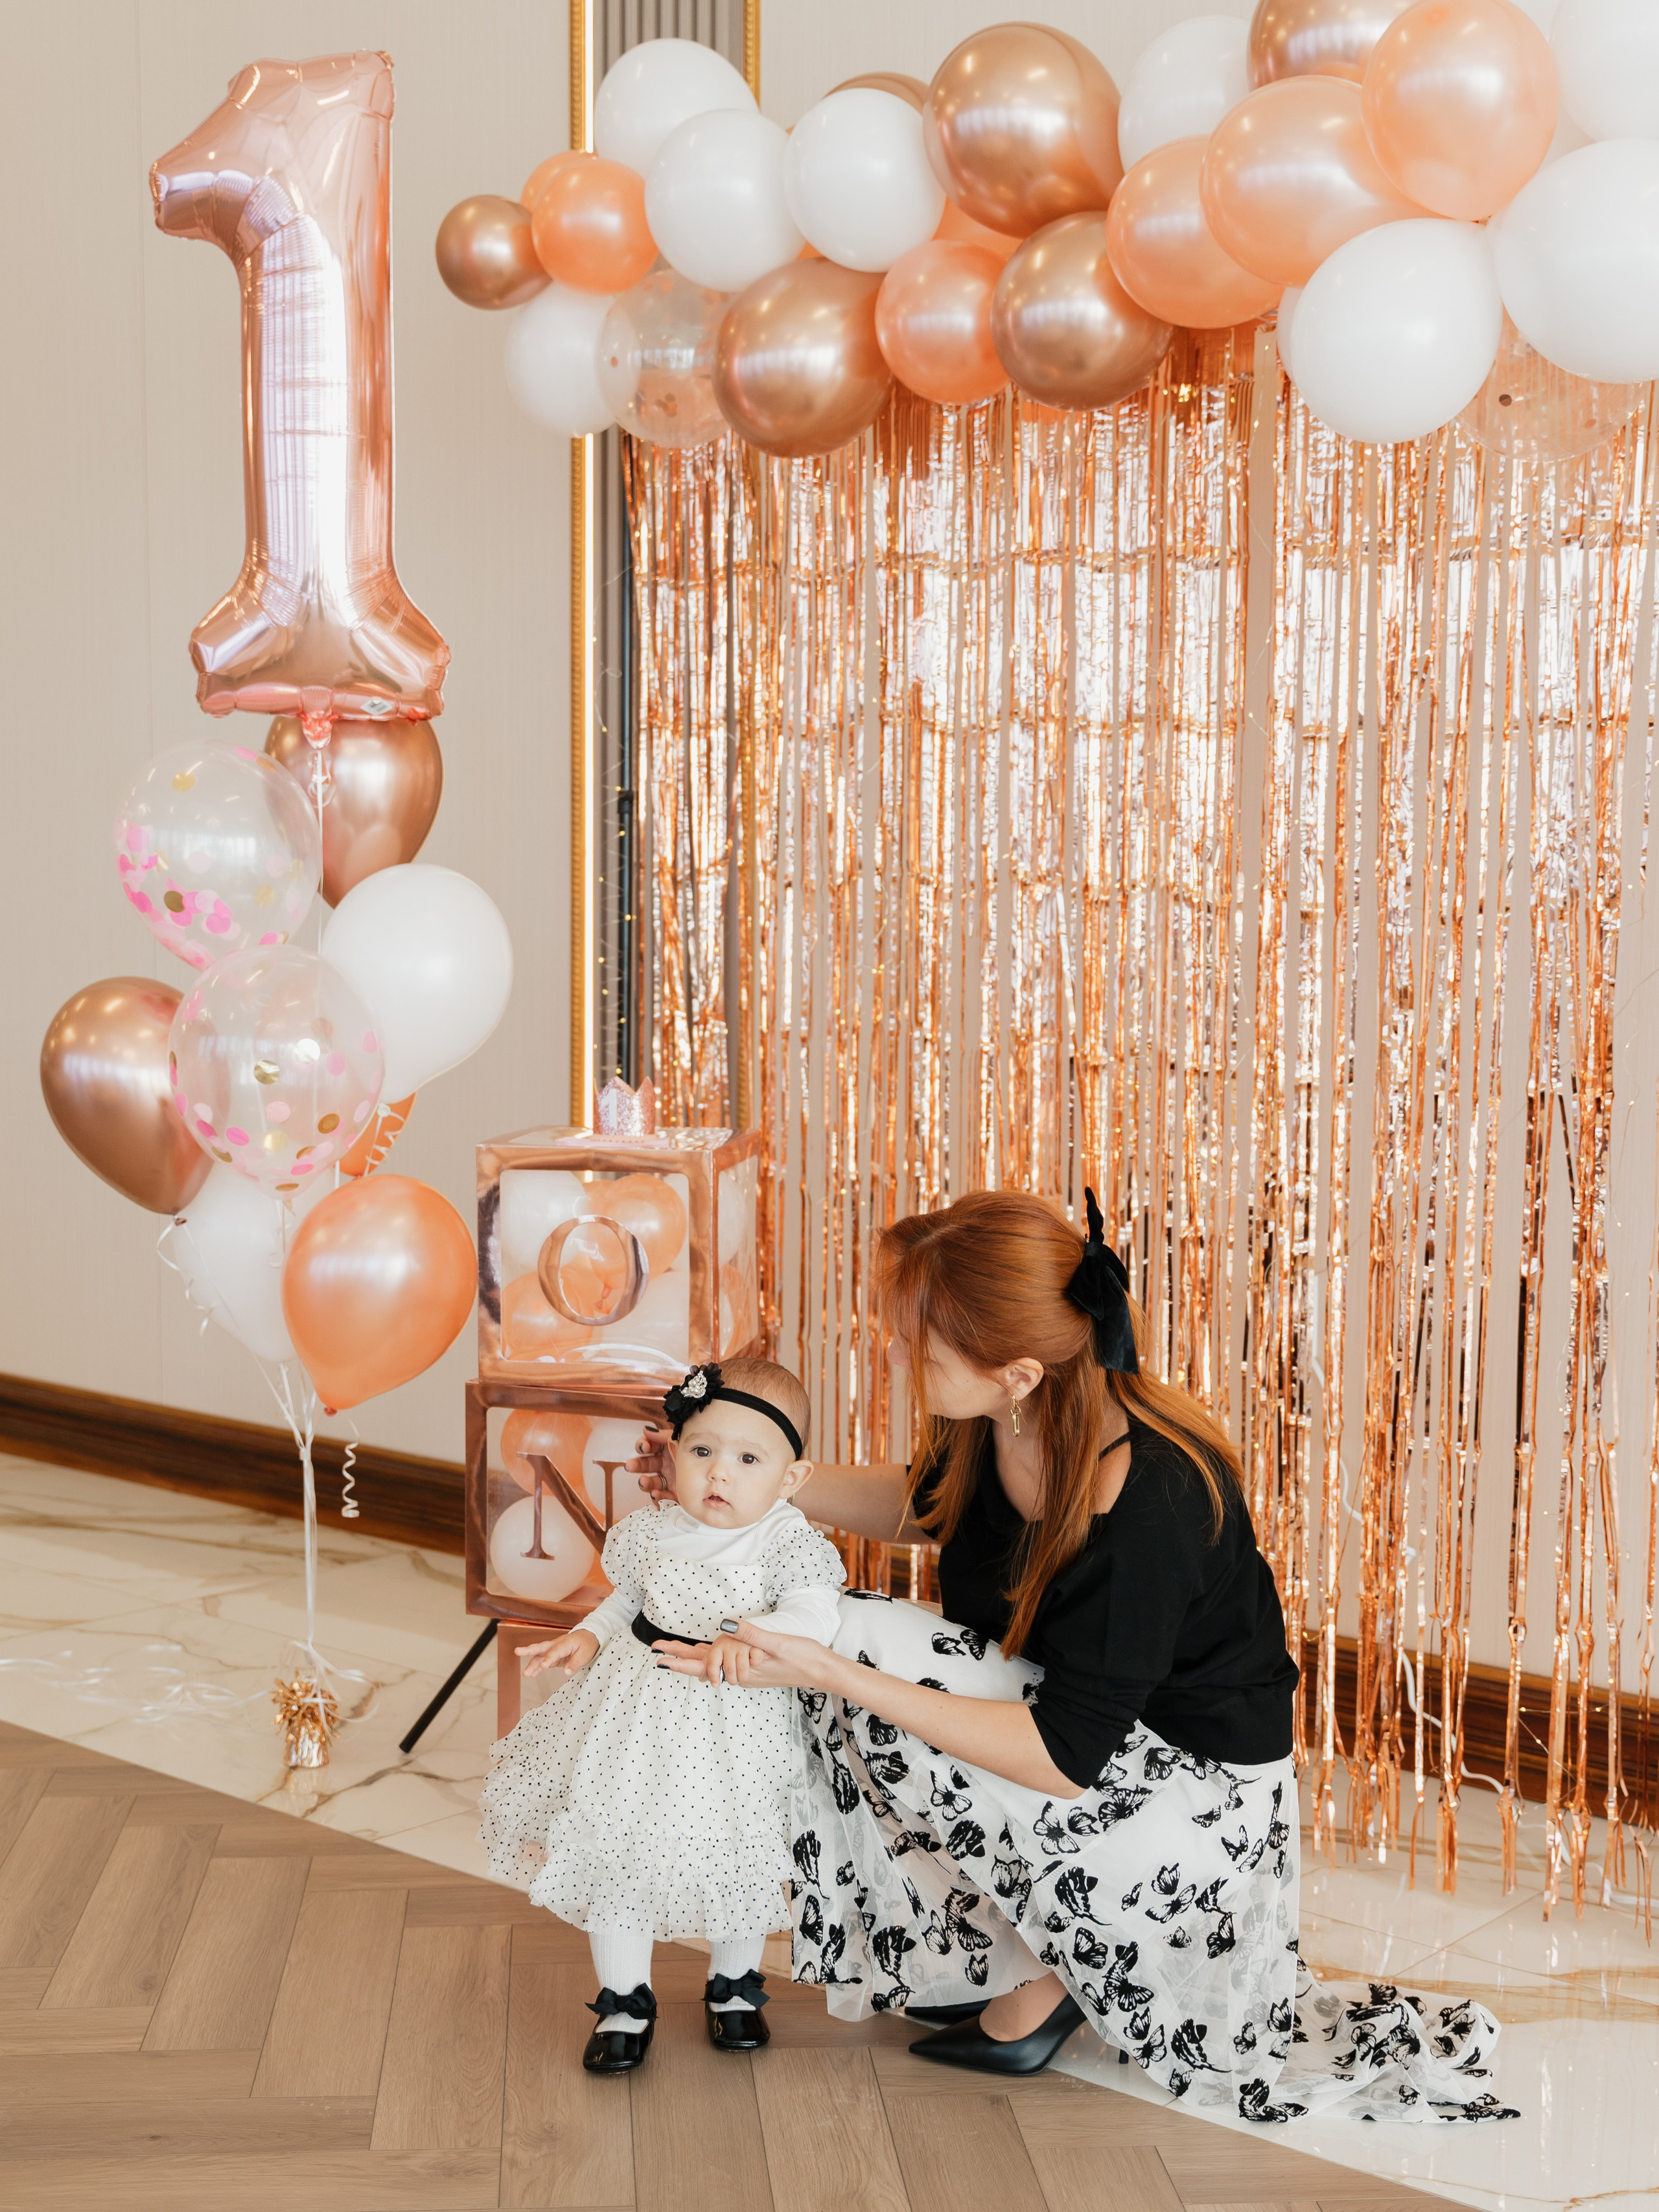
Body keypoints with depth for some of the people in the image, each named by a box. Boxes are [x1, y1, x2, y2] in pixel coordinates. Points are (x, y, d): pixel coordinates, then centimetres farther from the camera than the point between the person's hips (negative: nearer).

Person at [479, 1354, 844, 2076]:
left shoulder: (788, 1542, -16)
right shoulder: (652, 1534, -3)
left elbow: (813, 1617, -31)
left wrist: (745, 1641, -46)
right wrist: (588, 1636, -2)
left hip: (734, 1725, -3)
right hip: (636, 1710, 3)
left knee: (736, 1860, 10)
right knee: (613, 1852, 8)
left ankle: (733, 1987, 39)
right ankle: (625, 2003, 28)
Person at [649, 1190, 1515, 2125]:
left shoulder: (1148, 1507, -34)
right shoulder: (1009, 1425, -10)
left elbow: (1063, 1756, -29)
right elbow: (924, 1504, 14)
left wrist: (839, 1675, -31)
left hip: (1193, 1800, -9)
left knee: (860, 1640, -19)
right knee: (834, 1646, 5)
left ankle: (1038, 1984, -1)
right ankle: (981, 1956, 14)